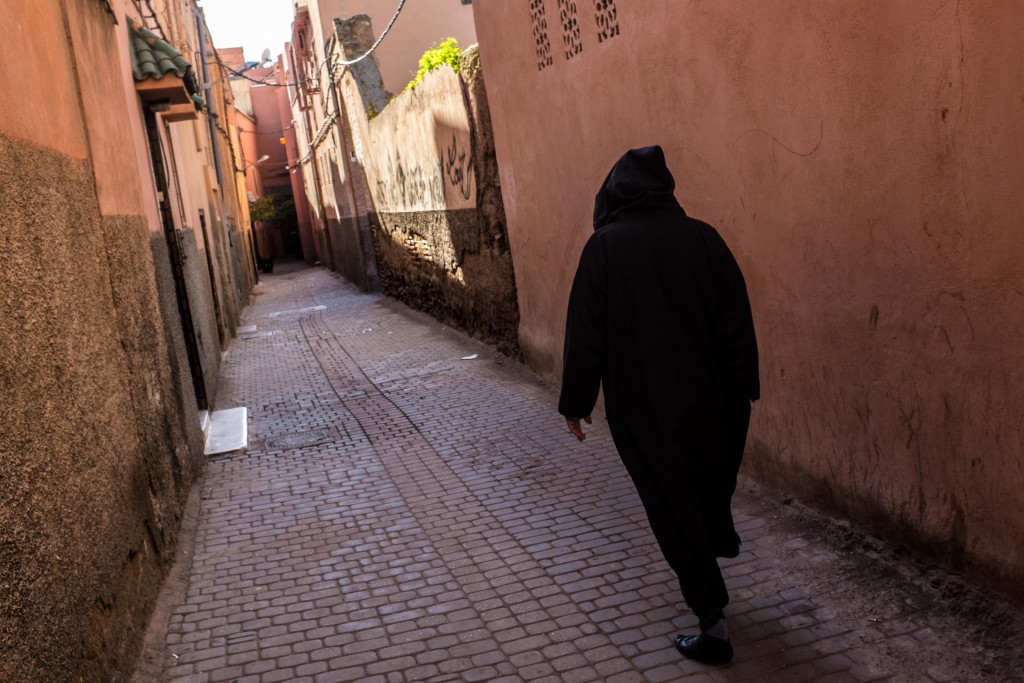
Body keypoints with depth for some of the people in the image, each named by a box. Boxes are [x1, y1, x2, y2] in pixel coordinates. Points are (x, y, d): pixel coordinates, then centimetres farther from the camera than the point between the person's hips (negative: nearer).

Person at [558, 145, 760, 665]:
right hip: (711, 395, 3)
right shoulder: (703, 237, -3)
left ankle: (714, 625, 7)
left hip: (643, 403, -3)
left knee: (673, 507, 5)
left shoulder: (605, 246, -10)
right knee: (710, 479, 25)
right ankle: (718, 542, 49)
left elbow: (586, 331, -9)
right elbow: (738, 319, -1)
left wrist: (575, 401, 0)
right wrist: (746, 388, 8)